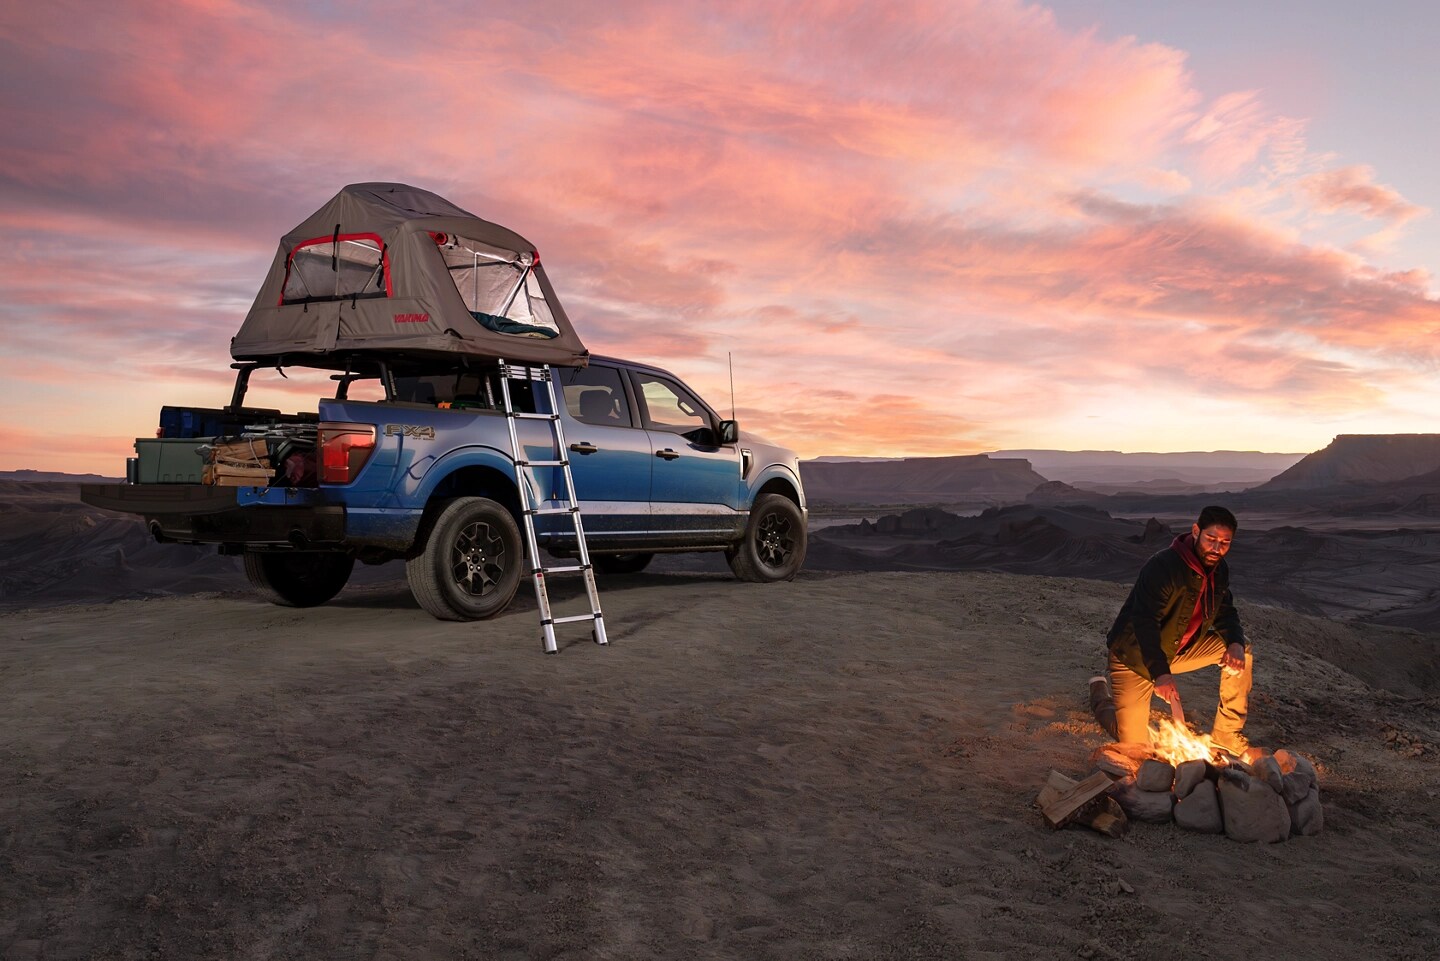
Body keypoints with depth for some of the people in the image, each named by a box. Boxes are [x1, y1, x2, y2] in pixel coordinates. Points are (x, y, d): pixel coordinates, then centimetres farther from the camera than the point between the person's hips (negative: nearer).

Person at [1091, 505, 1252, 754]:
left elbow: (1225, 613, 6)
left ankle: (1227, 733, 5)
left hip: (1178, 649, 7)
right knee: (1133, 742, -5)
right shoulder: (1162, 566, -29)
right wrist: (1161, 674, -44)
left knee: (1242, 650, -7)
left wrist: (1235, 643, -18)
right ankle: (1101, 691, 26)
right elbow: (1144, 623, -34)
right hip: (1135, 656, -7)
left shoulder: (1218, 569, -3)